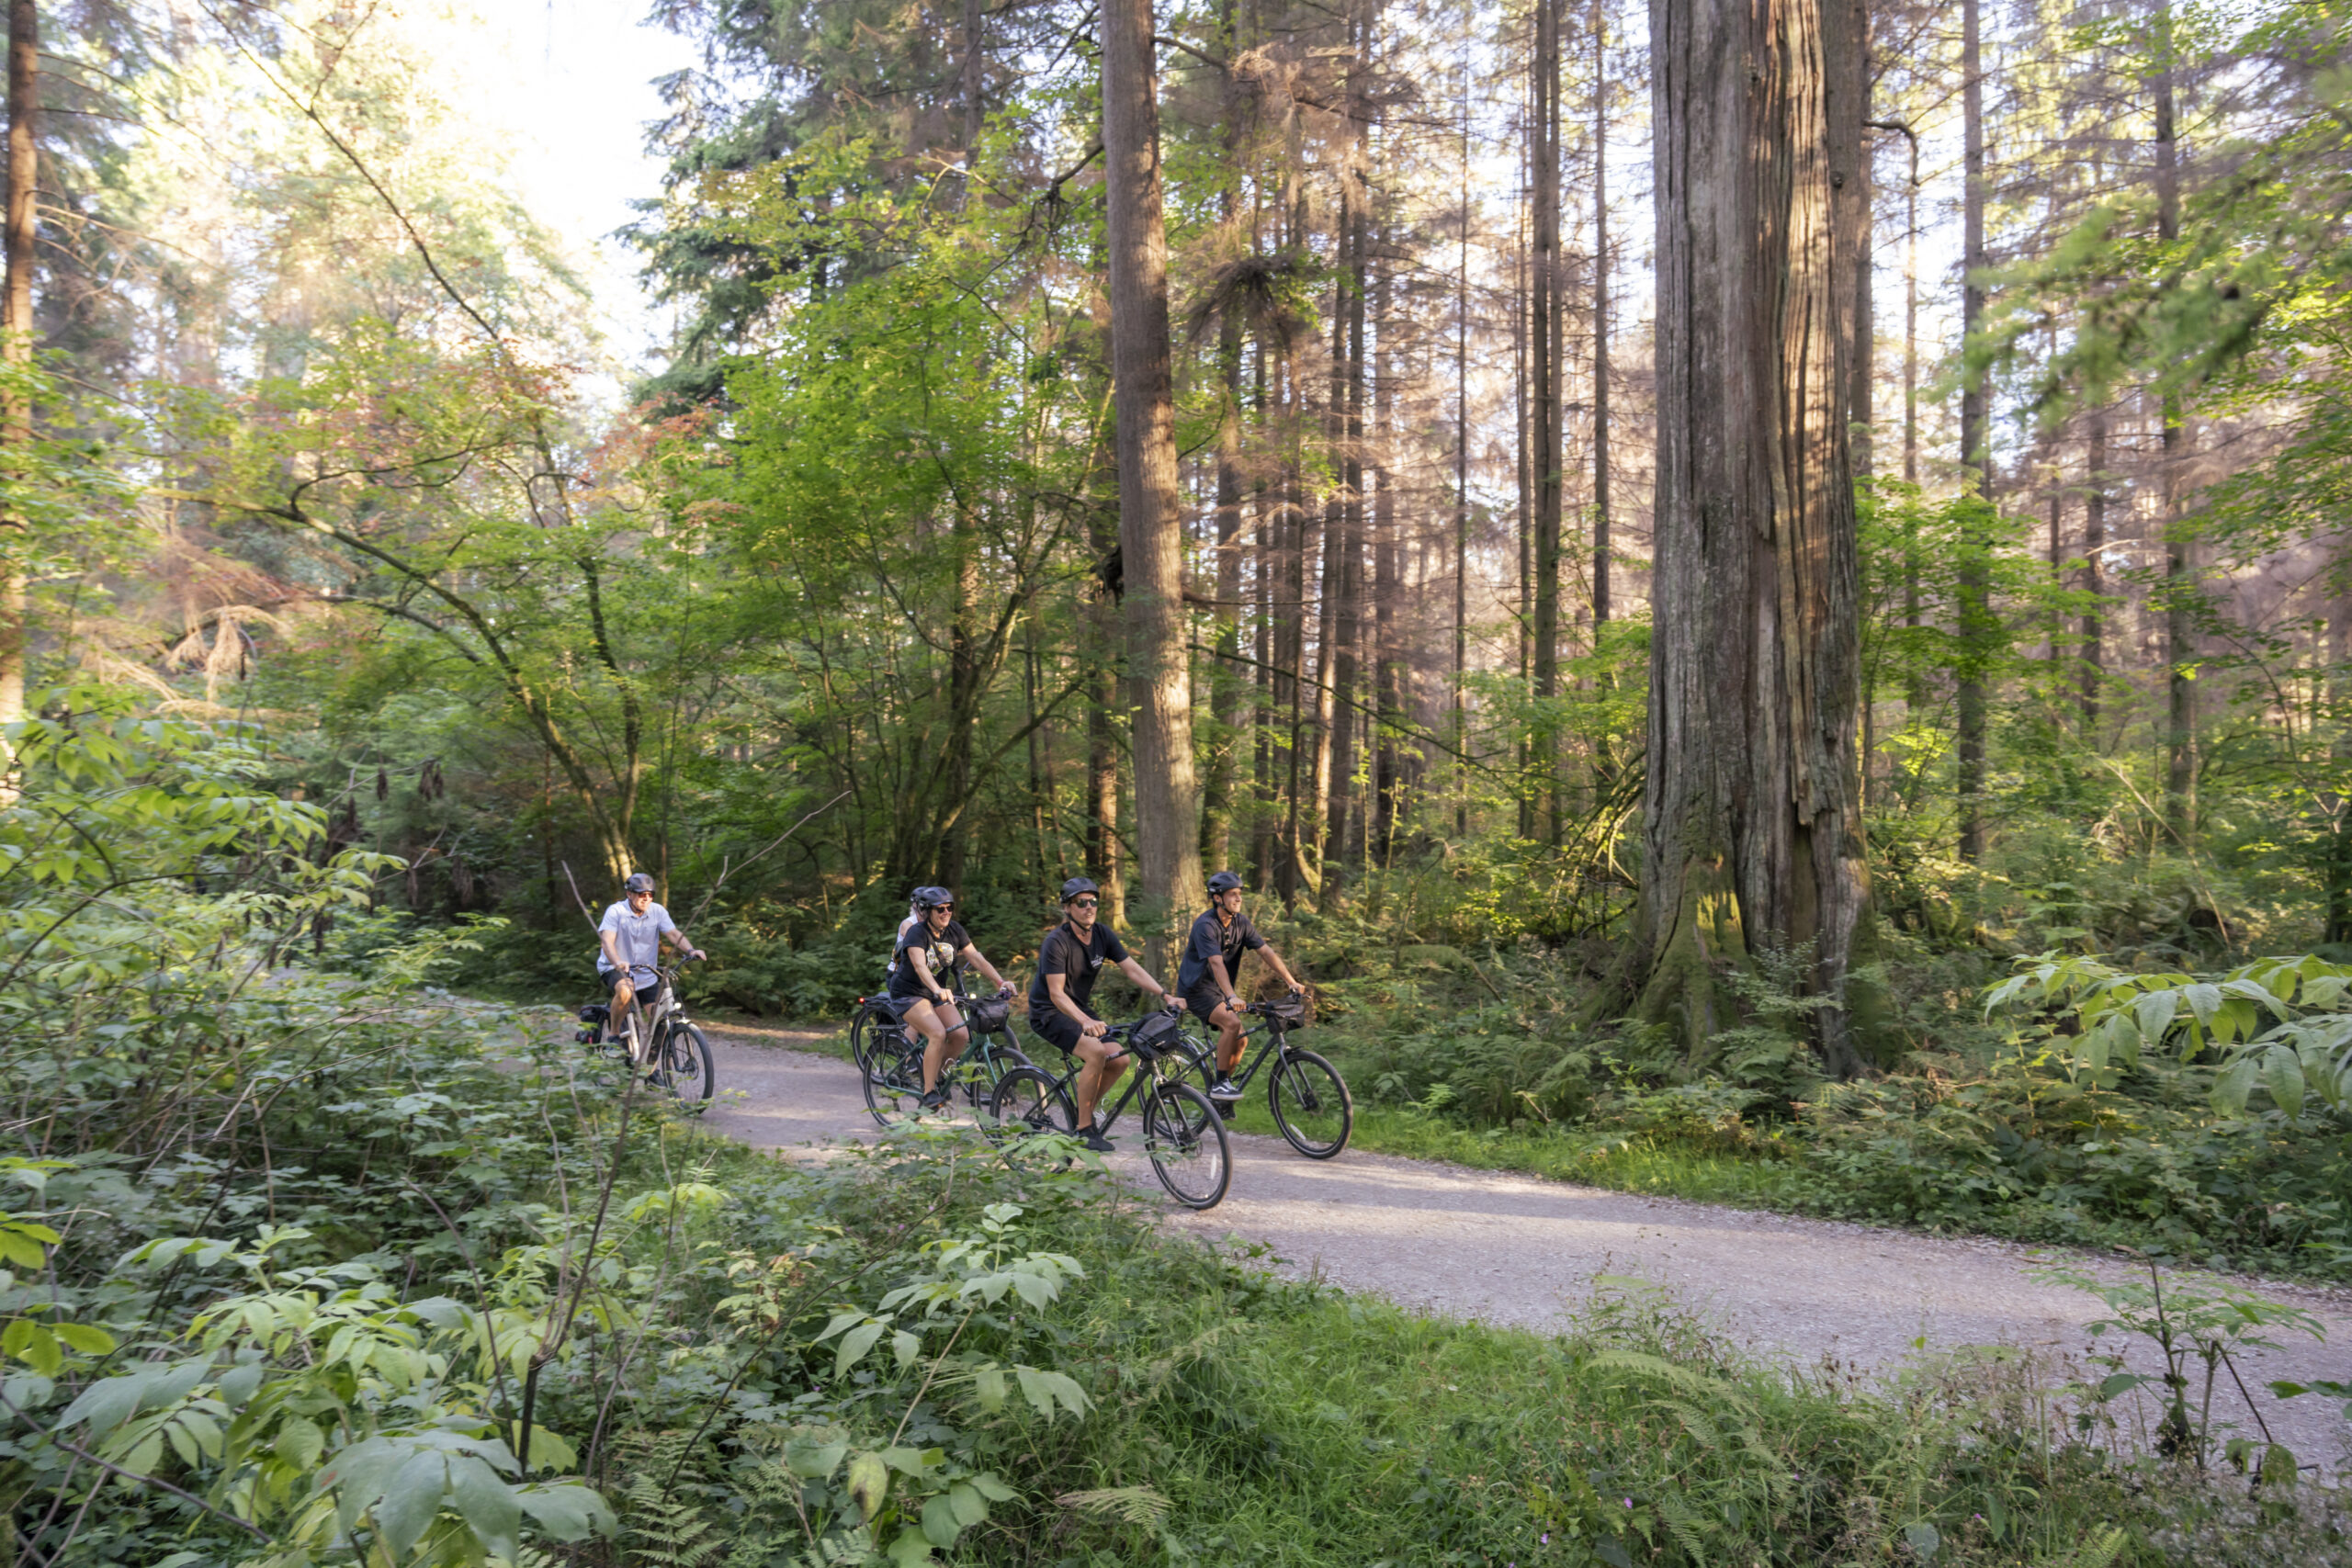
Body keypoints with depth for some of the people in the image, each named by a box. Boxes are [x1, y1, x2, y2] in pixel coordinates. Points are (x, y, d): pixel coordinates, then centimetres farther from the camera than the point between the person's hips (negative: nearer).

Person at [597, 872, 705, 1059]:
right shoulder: (616, 912, -13)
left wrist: (690, 950, -33)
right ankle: (614, 1035, -16)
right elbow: (607, 941, -25)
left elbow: (673, 934, -12)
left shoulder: (657, 911, -2)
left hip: (645, 971, 4)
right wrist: (618, 962, -46)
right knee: (625, 991, -38)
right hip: (613, 969, -4)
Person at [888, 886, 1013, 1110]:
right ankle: (929, 1092, -15)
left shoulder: (955, 930, -4)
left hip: (937, 993, 6)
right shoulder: (916, 933, -22)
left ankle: (937, 1075, 11)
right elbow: (919, 966, -38)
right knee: (938, 1034, -27)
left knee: (961, 1035, -13)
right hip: (909, 993, -6)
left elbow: (976, 957, -8)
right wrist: (938, 989, -55)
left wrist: (1000, 981, -21)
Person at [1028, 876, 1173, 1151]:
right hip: (1049, 1013, -7)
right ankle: (1084, 1130, -17)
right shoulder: (1056, 941, -22)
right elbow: (1056, 994, -26)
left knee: (1119, 1060, -7)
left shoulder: (1103, 934, -2)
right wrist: (1086, 1021, -42)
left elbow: (1133, 969, -6)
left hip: (1081, 1009, 7)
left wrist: (1165, 995, -19)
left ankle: (1085, 1114, 13)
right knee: (1096, 1052, -28)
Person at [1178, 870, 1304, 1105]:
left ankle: (1221, 1091, 16)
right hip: (1196, 987, -7)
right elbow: (1216, 963, -34)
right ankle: (1220, 1084, -17)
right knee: (1232, 1023, -26)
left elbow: (1267, 952, -3)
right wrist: (1231, 996, -44)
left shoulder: (1241, 923, -1)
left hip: (1218, 989, 7)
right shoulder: (1205, 925, -23)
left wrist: (1292, 982, -9)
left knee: (1239, 1039, 0)